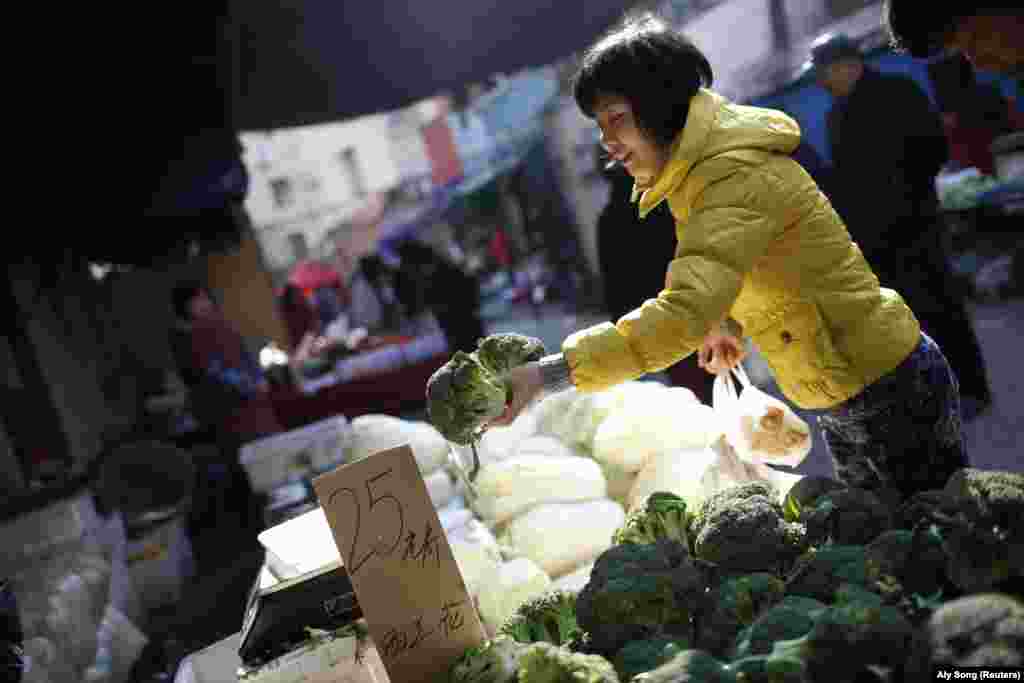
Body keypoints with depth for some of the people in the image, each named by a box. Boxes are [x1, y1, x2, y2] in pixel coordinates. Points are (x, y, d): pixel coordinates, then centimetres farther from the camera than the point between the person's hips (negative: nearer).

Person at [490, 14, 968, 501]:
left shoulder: (736, 176, -28)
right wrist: (727, 319, 5)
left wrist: (549, 373, -44)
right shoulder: (695, 172, 4)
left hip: (888, 387, -10)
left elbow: (683, 314, -41)